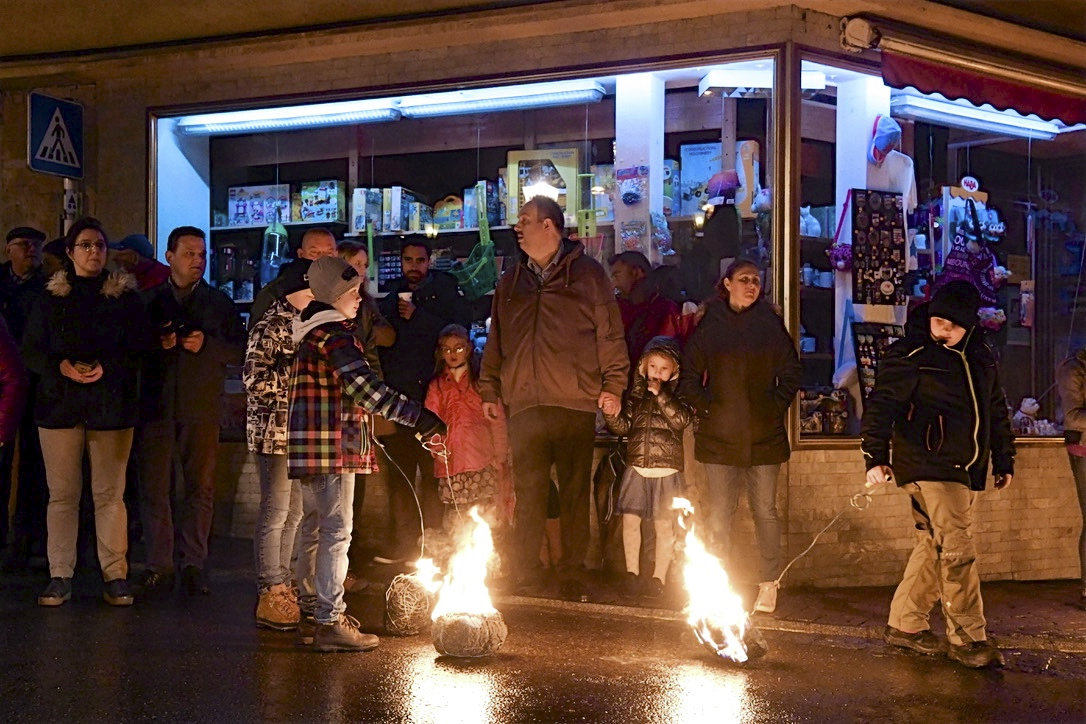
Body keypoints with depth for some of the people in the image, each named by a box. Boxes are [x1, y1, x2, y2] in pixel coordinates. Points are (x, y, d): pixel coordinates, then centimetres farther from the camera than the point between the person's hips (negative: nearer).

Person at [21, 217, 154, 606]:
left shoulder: (125, 296, 7)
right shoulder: (51, 298, 10)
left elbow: (142, 347, 3)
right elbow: (30, 350, 8)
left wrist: (107, 367, -12)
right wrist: (62, 366, -11)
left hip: (111, 405, -1)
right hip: (60, 402, 1)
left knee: (110, 493, -1)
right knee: (62, 493, 1)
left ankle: (115, 575, 5)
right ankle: (60, 575, 7)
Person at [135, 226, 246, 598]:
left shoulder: (219, 302, 12)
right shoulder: (149, 300, 13)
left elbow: (240, 348, 5)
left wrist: (207, 344, -11)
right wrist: (156, 343, -10)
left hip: (202, 407, 0)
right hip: (157, 405, 0)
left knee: (200, 487, 1)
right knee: (154, 488, -2)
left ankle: (193, 565, 8)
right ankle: (158, 567, 4)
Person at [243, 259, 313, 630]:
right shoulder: (270, 327, -12)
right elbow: (254, 378, -20)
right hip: (276, 429, -9)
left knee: (293, 513, 13)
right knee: (275, 513, -4)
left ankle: (282, 586, 23)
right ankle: (269, 596, 2)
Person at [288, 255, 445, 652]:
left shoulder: (311, 333, 19)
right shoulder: (334, 332, -13)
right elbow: (363, 386, -25)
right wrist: (417, 416, -28)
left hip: (310, 447, 10)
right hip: (331, 445, -10)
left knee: (324, 530, 15)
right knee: (337, 532, -8)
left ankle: (327, 612, 23)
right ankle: (330, 623, -6)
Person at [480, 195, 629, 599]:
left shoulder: (587, 273, 5)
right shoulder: (511, 280, 17)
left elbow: (610, 332, 2)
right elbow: (496, 339, 20)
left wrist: (613, 384, -5)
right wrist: (489, 390, 13)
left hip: (575, 403, -3)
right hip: (524, 404, 3)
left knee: (575, 495, 3)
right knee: (527, 496, 4)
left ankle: (572, 580, 11)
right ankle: (526, 579, 12)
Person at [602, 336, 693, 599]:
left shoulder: (679, 394, 1)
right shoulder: (636, 393, 10)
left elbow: (681, 420, -16)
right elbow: (623, 425, 6)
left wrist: (660, 393, -18)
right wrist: (611, 413, -14)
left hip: (666, 470, -3)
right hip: (636, 467, 3)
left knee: (663, 525, 0)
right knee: (630, 520, 0)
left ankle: (659, 577, 10)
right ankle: (632, 572, 12)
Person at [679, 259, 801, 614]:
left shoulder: (771, 325, 5)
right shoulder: (709, 327, 5)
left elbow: (792, 374, 9)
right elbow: (689, 378, 8)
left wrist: (776, 407, -1)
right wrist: (707, 408, -2)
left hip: (764, 437, 0)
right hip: (719, 437, 0)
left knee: (765, 511, 2)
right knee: (719, 514, 1)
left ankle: (769, 584, 9)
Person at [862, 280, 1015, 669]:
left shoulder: (982, 359, 14)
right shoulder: (910, 355, -7)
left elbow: (997, 411, 24)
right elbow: (882, 404, -11)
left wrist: (1004, 460, 24)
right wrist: (876, 456, -20)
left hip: (965, 469, 7)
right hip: (929, 465, -7)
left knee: (933, 546, 12)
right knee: (958, 549, -11)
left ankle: (905, 623, 23)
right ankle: (967, 639, -5)